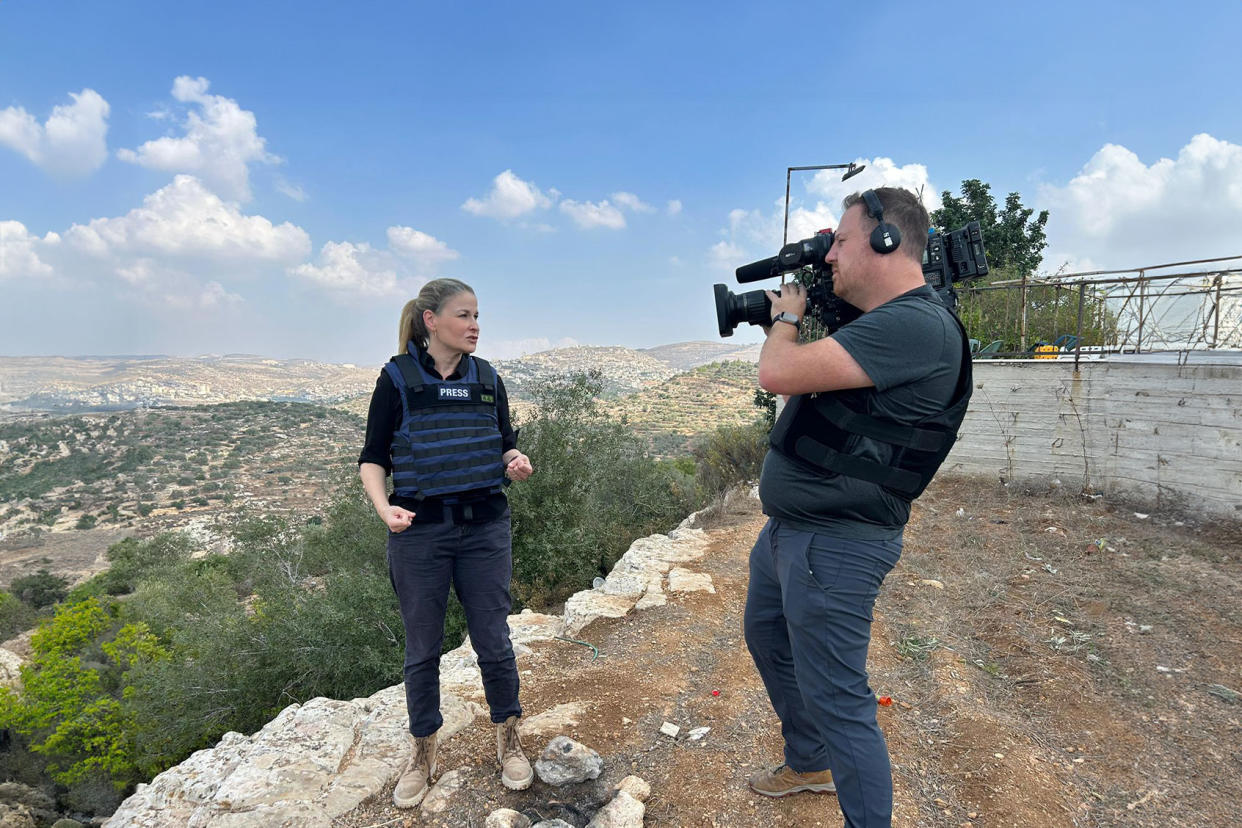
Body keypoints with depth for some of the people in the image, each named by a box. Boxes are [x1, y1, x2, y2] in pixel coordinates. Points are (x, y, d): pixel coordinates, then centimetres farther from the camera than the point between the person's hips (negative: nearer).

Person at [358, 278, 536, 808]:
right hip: (420, 531, -2)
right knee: (422, 648, 11)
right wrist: (383, 506, -19)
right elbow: (373, 457, -1)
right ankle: (422, 755, 33)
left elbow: (506, 443, 12)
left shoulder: (487, 378, 6)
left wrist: (516, 462, -11)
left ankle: (508, 741, 31)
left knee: (493, 641, 8)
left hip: (485, 527, 2)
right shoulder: (398, 378, -3)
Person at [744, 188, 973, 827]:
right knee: (767, 638, 26)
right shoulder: (878, 322, 11)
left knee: (835, 702, 1)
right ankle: (809, 764, 48)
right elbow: (804, 382, 21)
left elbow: (779, 374, -29)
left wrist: (787, 314, -7)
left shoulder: (917, 325, -22)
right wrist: (795, 318, 8)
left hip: (833, 543, -11)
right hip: (786, 527, 11)